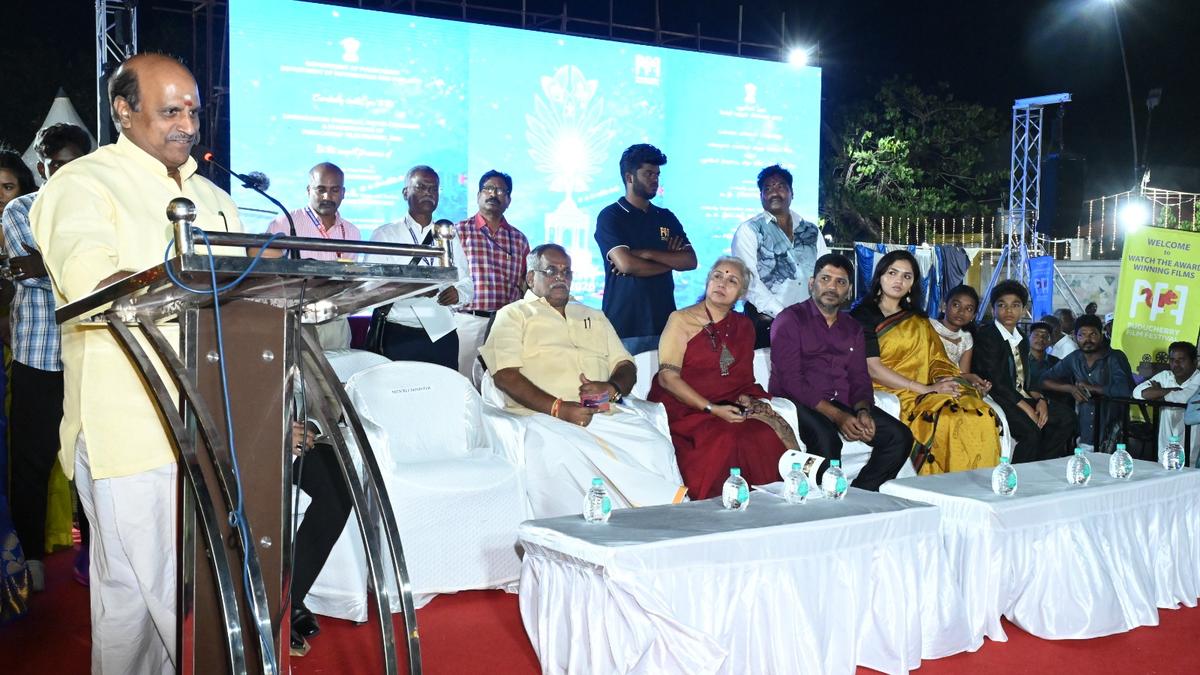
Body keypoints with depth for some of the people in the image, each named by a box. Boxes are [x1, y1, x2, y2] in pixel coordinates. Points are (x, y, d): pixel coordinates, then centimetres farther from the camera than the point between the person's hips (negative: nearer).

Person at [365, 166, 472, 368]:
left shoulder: (449, 237, 18)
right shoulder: (384, 235, 4)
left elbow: (467, 285, 14)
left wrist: (458, 293, -10)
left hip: (443, 336, 4)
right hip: (399, 338, -3)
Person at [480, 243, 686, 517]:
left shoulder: (595, 318, 31)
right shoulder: (513, 315, 14)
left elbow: (626, 366, 23)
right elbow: (506, 376, -2)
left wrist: (612, 388, -3)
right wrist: (559, 408, -15)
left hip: (604, 413, 4)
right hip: (543, 414, -4)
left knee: (655, 445, -26)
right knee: (561, 453, -39)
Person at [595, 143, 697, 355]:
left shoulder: (666, 218, 16)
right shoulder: (610, 216, 1)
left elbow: (690, 261, 5)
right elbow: (626, 264, -13)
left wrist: (648, 254, -9)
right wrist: (670, 261, 2)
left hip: (664, 322, 4)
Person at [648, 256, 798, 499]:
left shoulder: (744, 327, 17)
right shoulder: (681, 320, 1)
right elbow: (668, 377, -8)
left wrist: (745, 400, -5)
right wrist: (711, 409, -16)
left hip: (729, 408, 5)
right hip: (685, 411, -4)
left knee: (771, 433, -23)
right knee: (726, 438, -32)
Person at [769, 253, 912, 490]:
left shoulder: (852, 328, 21)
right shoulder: (790, 320, 0)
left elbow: (860, 378, 15)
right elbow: (791, 381, -11)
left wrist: (863, 411, -9)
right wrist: (837, 416, -18)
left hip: (843, 405, 6)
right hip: (797, 404, -6)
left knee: (900, 436, -13)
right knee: (826, 437, -36)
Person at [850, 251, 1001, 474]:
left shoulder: (918, 321, 24)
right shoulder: (864, 316, 3)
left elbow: (937, 360, 15)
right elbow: (871, 368, -8)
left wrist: (945, 380, -10)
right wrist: (926, 389, -13)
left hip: (922, 395, 6)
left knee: (982, 415, -22)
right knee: (945, 420, -32)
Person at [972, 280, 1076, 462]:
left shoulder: (1022, 341, 17)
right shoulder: (985, 336, -10)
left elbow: (1026, 380, 17)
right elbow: (996, 382, -16)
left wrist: (1040, 399, -4)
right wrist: (1027, 409, -18)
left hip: (1020, 398, 9)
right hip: (995, 399, -8)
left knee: (1066, 417, -5)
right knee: (1031, 431, -29)